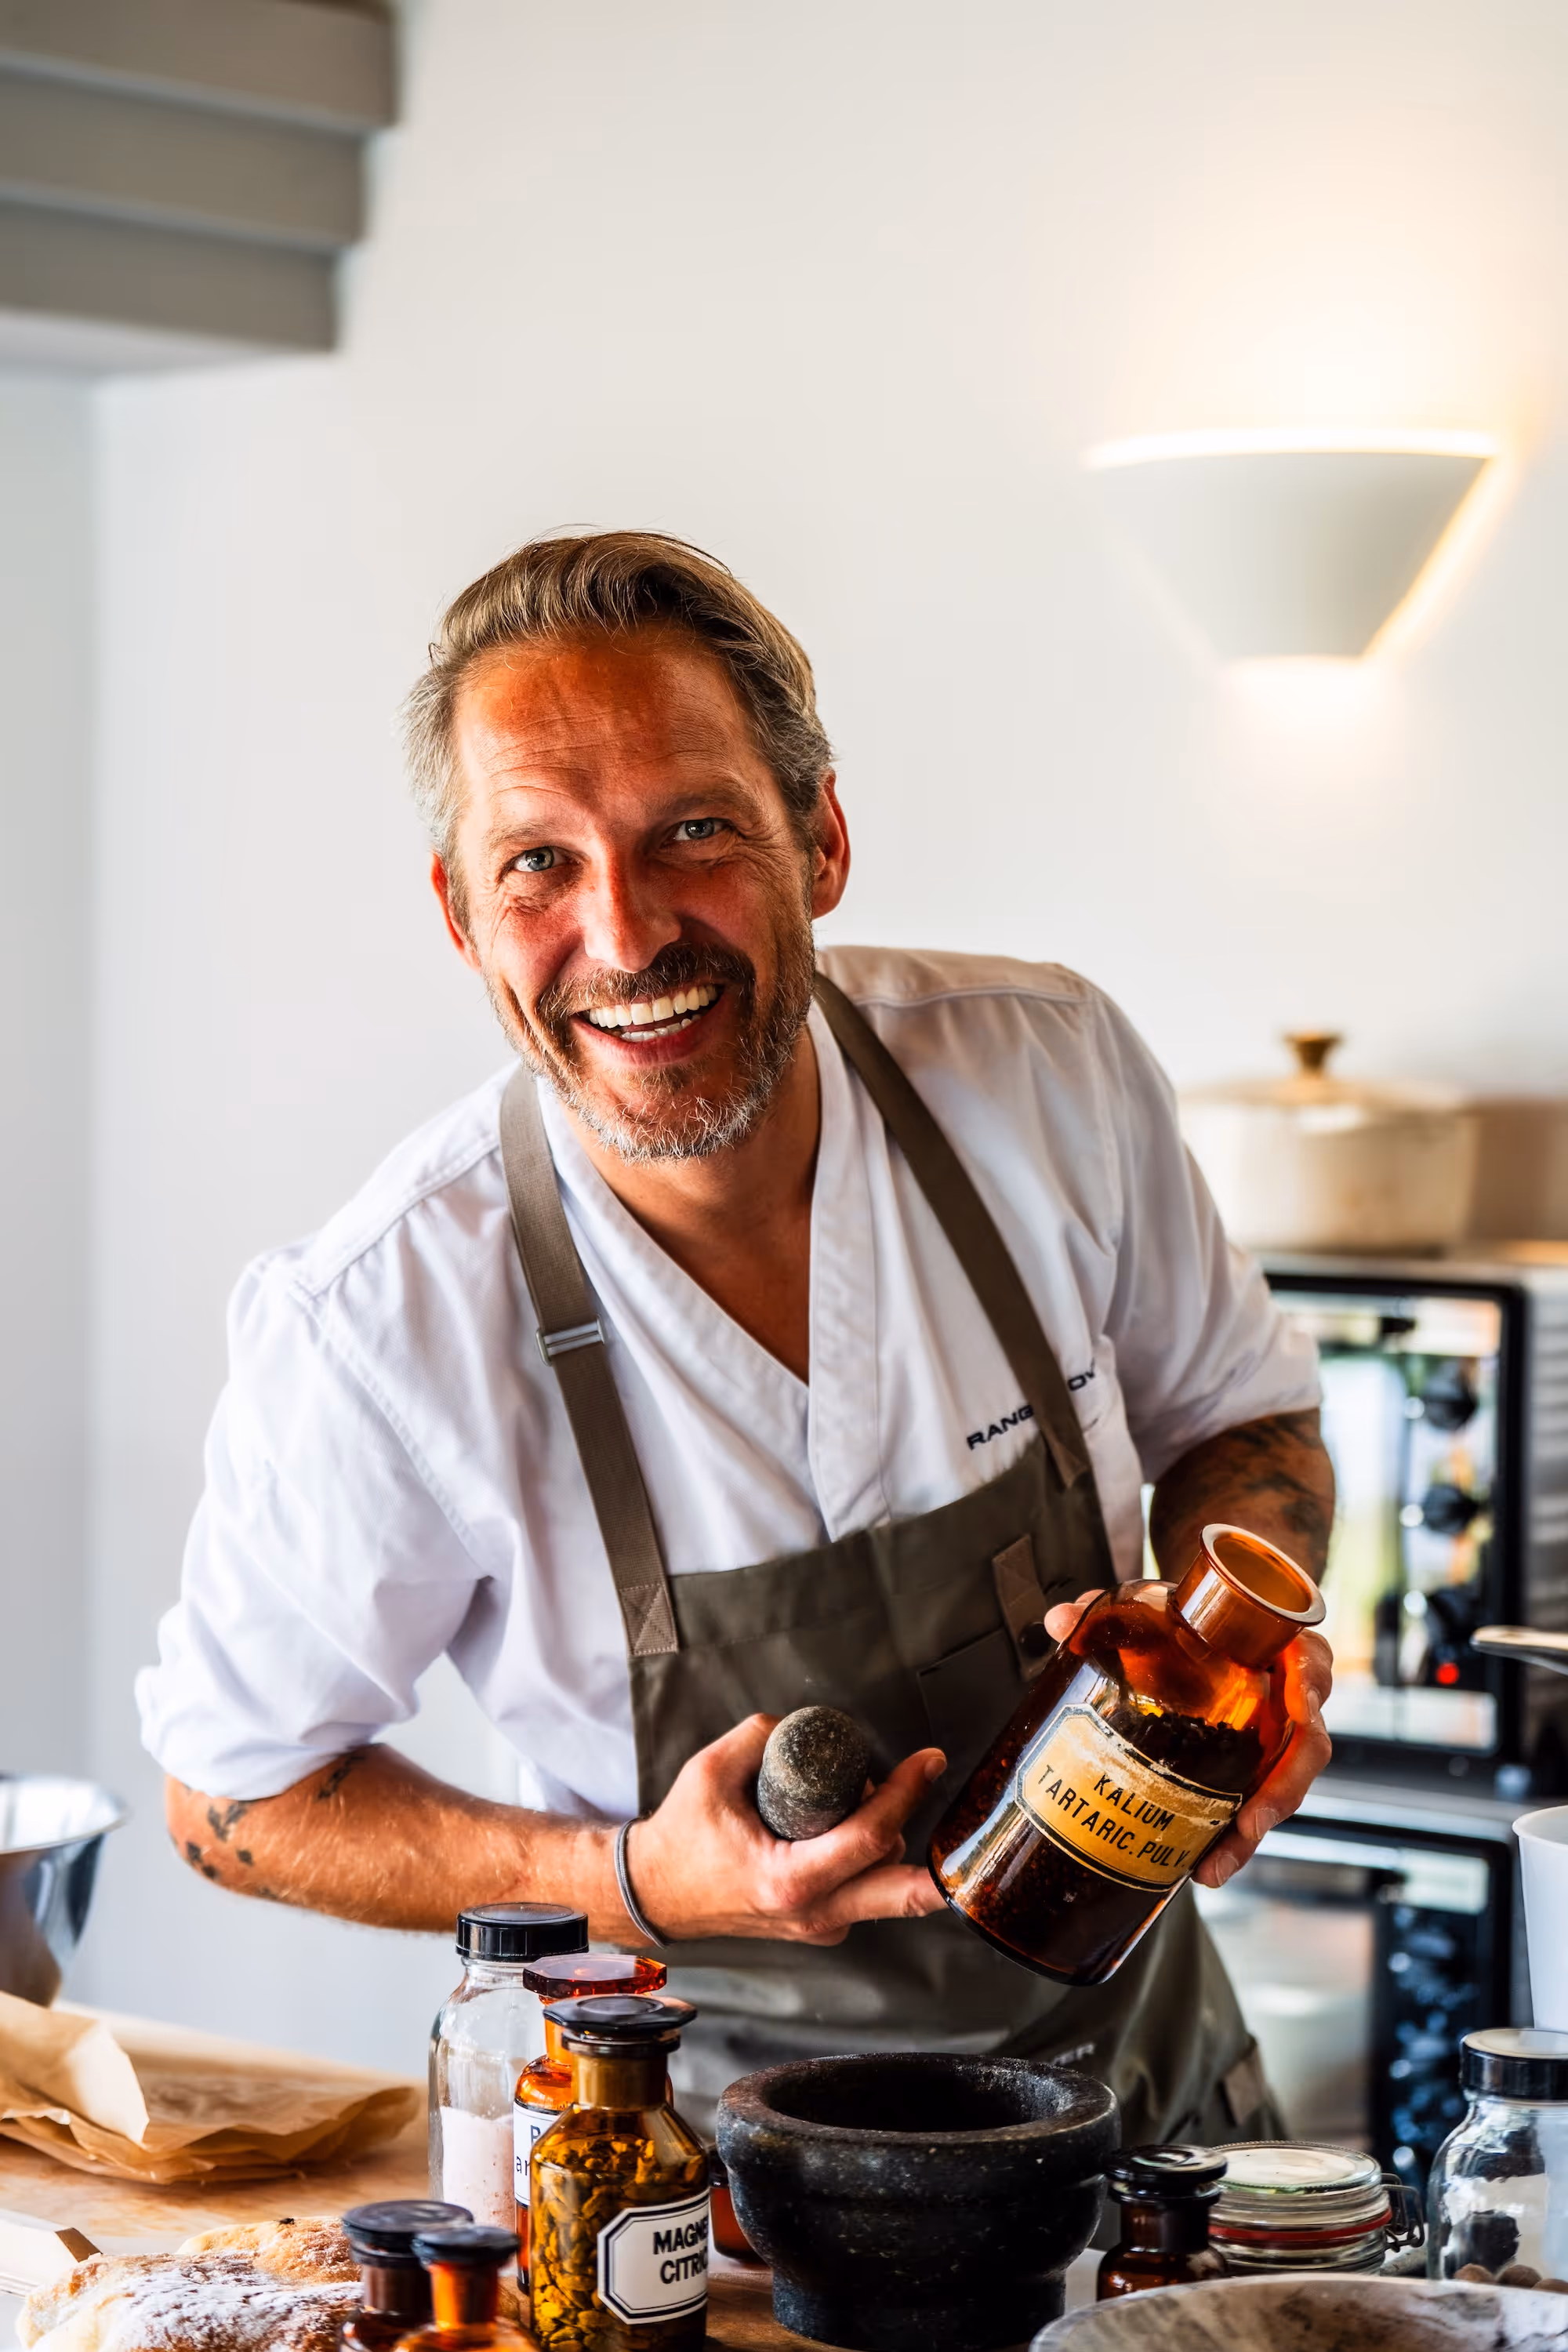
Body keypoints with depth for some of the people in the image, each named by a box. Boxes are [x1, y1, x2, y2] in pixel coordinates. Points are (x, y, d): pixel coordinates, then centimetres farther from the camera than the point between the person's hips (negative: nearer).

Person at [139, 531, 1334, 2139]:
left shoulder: (1053, 1074, -14)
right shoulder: (373, 1330, -23)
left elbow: (1238, 1412, 6)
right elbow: (236, 1793, -9)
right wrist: (631, 1886, -23)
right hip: (725, 2113, 1)